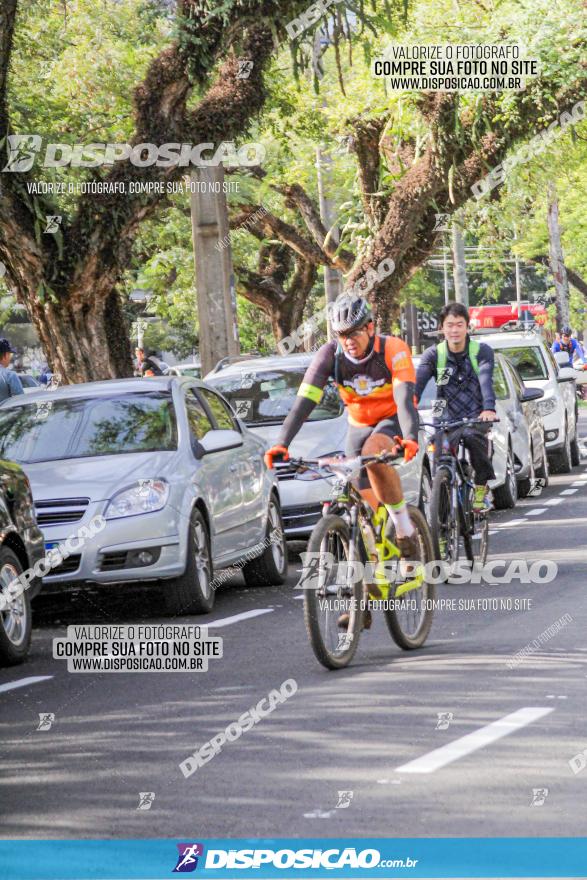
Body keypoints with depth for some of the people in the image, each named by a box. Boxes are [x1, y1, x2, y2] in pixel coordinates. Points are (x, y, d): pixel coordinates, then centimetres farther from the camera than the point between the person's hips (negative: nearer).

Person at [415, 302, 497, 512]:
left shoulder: (481, 351, -2)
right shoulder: (433, 355, 2)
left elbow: (486, 380, -20)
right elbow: (417, 384, -12)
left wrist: (489, 409, -40)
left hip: (475, 418, -2)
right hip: (447, 421, 2)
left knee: (472, 436, -34)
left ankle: (483, 486, -13)